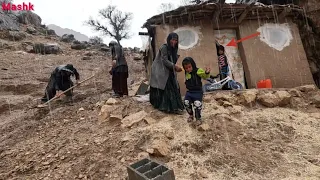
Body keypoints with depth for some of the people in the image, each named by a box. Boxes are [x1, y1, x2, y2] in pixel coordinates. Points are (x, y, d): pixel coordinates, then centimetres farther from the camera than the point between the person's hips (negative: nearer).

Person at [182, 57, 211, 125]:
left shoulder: (198, 71, -13)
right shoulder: (186, 73, 3)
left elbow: (205, 76, -19)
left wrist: (207, 73, -37)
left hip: (198, 92, -5)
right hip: (189, 92, 5)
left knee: (197, 104, -12)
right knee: (186, 103, 4)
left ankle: (198, 118, 12)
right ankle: (191, 115, 30)